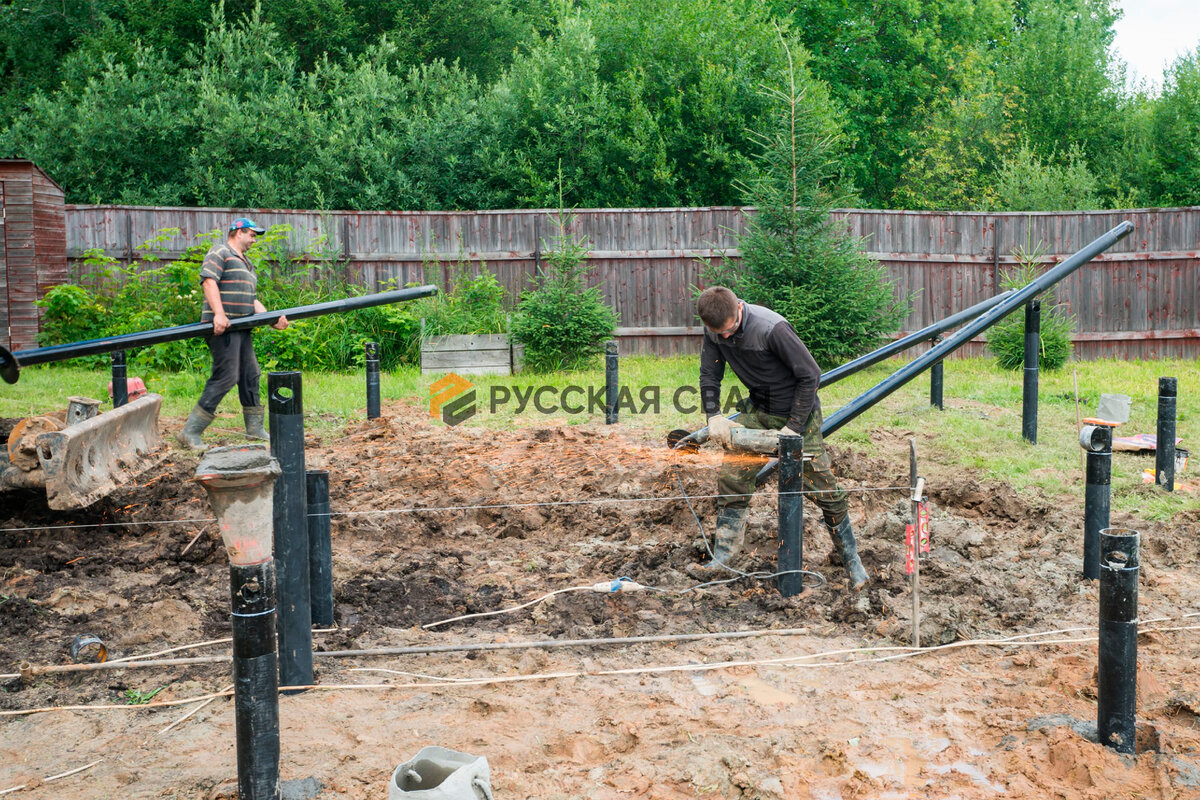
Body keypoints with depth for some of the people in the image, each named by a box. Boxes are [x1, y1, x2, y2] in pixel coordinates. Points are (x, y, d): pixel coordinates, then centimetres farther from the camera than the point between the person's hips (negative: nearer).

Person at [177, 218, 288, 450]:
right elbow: (208, 281, -16)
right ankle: (191, 431, -12)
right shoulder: (220, 252, -3)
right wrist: (219, 314, -26)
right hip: (222, 327, -10)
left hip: (240, 327, 10)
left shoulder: (246, 263, 25)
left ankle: (255, 428, 24)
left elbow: (251, 300, 21)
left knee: (250, 374, 13)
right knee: (226, 377, -14)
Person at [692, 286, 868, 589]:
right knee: (731, 475, -3)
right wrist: (714, 415, -14)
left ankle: (851, 559, 14)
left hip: (798, 411, -5)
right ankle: (722, 556, 7)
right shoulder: (715, 328, -11)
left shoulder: (772, 328, -30)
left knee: (822, 488, -2)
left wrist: (792, 427, -22)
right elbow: (709, 374, 1)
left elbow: (810, 375, -23)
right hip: (758, 410, 6)